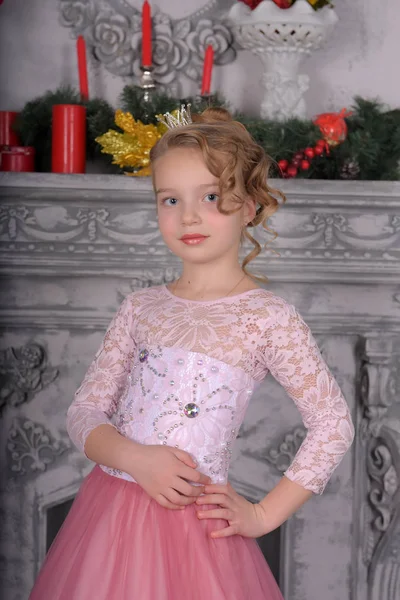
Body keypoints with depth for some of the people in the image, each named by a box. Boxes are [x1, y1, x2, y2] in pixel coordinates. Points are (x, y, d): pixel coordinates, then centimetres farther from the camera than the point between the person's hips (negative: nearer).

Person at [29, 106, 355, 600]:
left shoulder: (267, 318, -7)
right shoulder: (140, 309, 6)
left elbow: (333, 423, -5)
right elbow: (84, 412, 5)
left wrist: (264, 515, -6)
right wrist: (135, 458, -15)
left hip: (193, 519, -4)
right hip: (107, 516, 4)